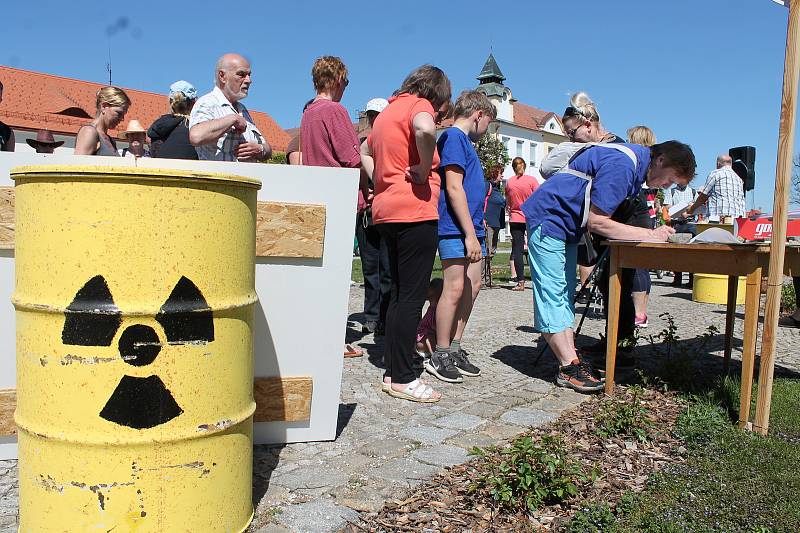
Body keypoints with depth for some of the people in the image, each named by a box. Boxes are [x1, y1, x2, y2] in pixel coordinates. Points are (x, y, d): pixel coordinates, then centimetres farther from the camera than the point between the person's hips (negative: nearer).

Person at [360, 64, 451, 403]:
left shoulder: (388, 110, 22)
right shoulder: (418, 104, -5)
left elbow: (365, 151, 33)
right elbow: (425, 130, -30)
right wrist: (425, 170, -16)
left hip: (387, 212, 9)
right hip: (415, 212, -9)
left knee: (399, 294, 13)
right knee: (412, 296, -5)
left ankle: (393, 370, 19)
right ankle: (402, 379, 0)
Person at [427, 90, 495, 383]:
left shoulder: (465, 141, 21)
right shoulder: (453, 137, -8)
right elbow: (454, 188, -16)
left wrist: (476, 232, 18)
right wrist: (470, 234, -17)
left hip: (471, 227, 10)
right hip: (456, 228, -10)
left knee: (472, 287, 9)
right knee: (455, 288, -8)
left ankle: (454, 350, 17)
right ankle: (440, 356, 2)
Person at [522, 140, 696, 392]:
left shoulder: (636, 165, 9)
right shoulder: (621, 164, -22)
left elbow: (606, 221, 9)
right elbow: (597, 222, -23)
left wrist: (653, 233, -3)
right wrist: (650, 235, -18)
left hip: (567, 228, 11)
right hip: (548, 220, -11)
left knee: (565, 295, 8)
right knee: (552, 294, -9)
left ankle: (570, 359, 11)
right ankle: (569, 367, -9)